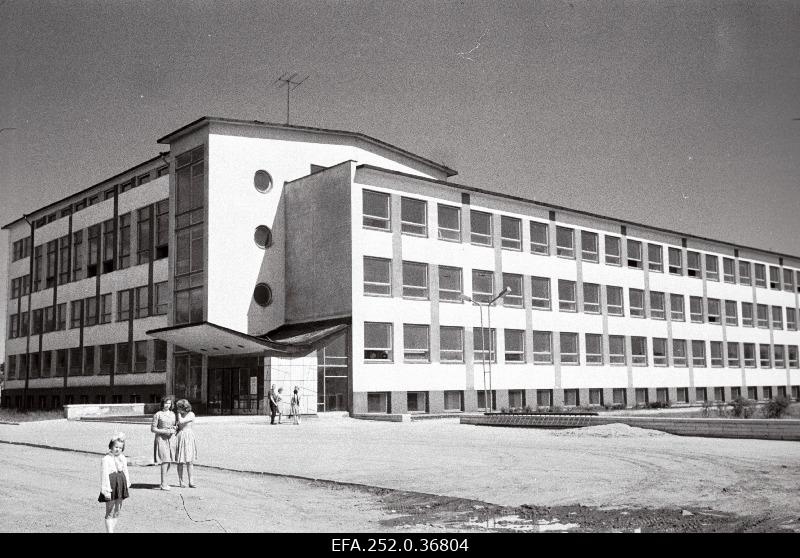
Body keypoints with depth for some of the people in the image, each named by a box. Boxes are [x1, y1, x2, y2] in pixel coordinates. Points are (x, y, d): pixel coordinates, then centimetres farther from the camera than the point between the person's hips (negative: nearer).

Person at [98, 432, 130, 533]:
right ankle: (109, 531, 0)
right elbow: (105, 474, -15)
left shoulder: (122, 458, 7)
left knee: (117, 512, 12)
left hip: (120, 486, 6)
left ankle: (111, 530, 20)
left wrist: (127, 485, 14)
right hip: (111, 487, -6)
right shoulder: (106, 458, -12)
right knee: (110, 512, -2)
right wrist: (106, 490, -18)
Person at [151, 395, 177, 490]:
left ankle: (164, 482, 18)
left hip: (171, 439, 6)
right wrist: (164, 431, -14)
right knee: (165, 461, -14)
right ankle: (163, 484, -12)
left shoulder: (172, 414, 13)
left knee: (169, 461, 5)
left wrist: (175, 428, 1)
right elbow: (153, 429, -4)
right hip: (161, 439, -6)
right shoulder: (158, 415, -4)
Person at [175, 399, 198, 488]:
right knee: (180, 462, 1)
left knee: (189, 461, -3)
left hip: (189, 438, -3)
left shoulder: (191, 415, -6)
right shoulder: (180, 415, 9)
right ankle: (181, 482, 8)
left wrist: (179, 413, -6)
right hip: (180, 437, 3)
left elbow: (181, 421, -17)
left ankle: (191, 482, -1)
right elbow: (178, 426, 16)